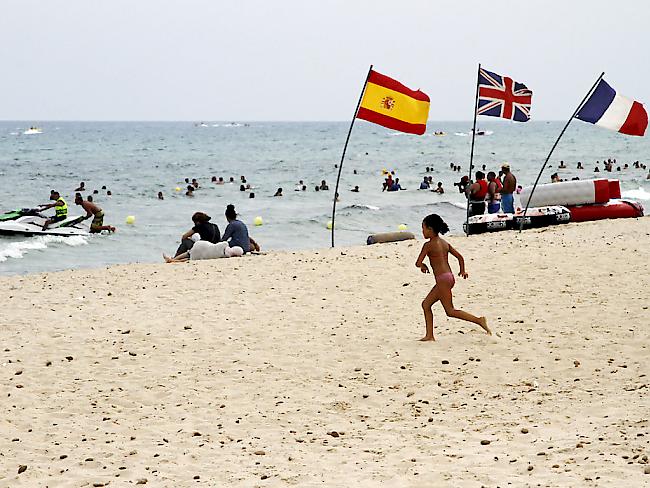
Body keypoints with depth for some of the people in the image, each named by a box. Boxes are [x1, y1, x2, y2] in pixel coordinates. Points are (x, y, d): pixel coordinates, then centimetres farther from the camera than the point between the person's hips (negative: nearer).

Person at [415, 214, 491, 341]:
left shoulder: (428, 245, -10)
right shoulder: (444, 243, 13)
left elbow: (418, 263, -11)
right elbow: (459, 256, 17)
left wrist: (423, 266, 11)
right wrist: (462, 271, 30)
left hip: (443, 279, -9)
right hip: (449, 277, 9)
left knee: (450, 311, -6)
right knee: (426, 304, 15)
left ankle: (478, 320, -14)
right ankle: (429, 335, 14)